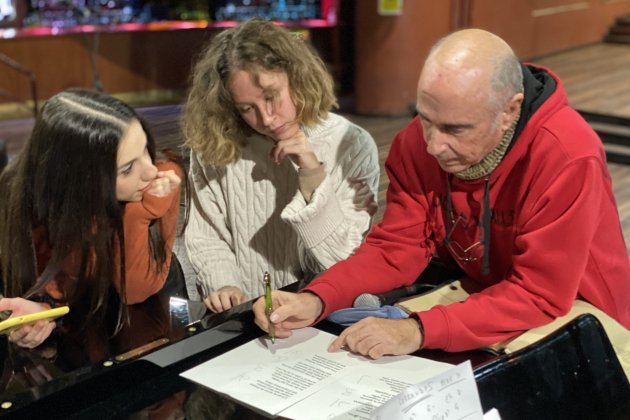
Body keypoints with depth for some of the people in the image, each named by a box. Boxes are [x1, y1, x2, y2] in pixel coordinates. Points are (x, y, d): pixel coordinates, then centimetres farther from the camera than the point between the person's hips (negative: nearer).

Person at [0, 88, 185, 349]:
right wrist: (42, 308, -37)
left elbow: (138, 290, -24)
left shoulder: (165, 176, -29)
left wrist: (138, 215, -39)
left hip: (150, 298, 1)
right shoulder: (23, 198, -30)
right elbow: (48, 280, -14)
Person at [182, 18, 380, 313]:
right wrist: (223, 286, -14)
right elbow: (206, 237, 4)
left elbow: (347, 265, -9)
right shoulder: (213, 147, -3)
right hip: (240, 314, 2)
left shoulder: (353, 147, -7)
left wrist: (314, 180, -19)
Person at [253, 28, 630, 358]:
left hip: (575, 324, -4)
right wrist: (316, 300, -23)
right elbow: (399, 246, -8)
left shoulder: (567, 158, -28)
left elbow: (541, 297, -26)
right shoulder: (421, 140, -12)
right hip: (475, 306, 4)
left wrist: (418, 331, -35)